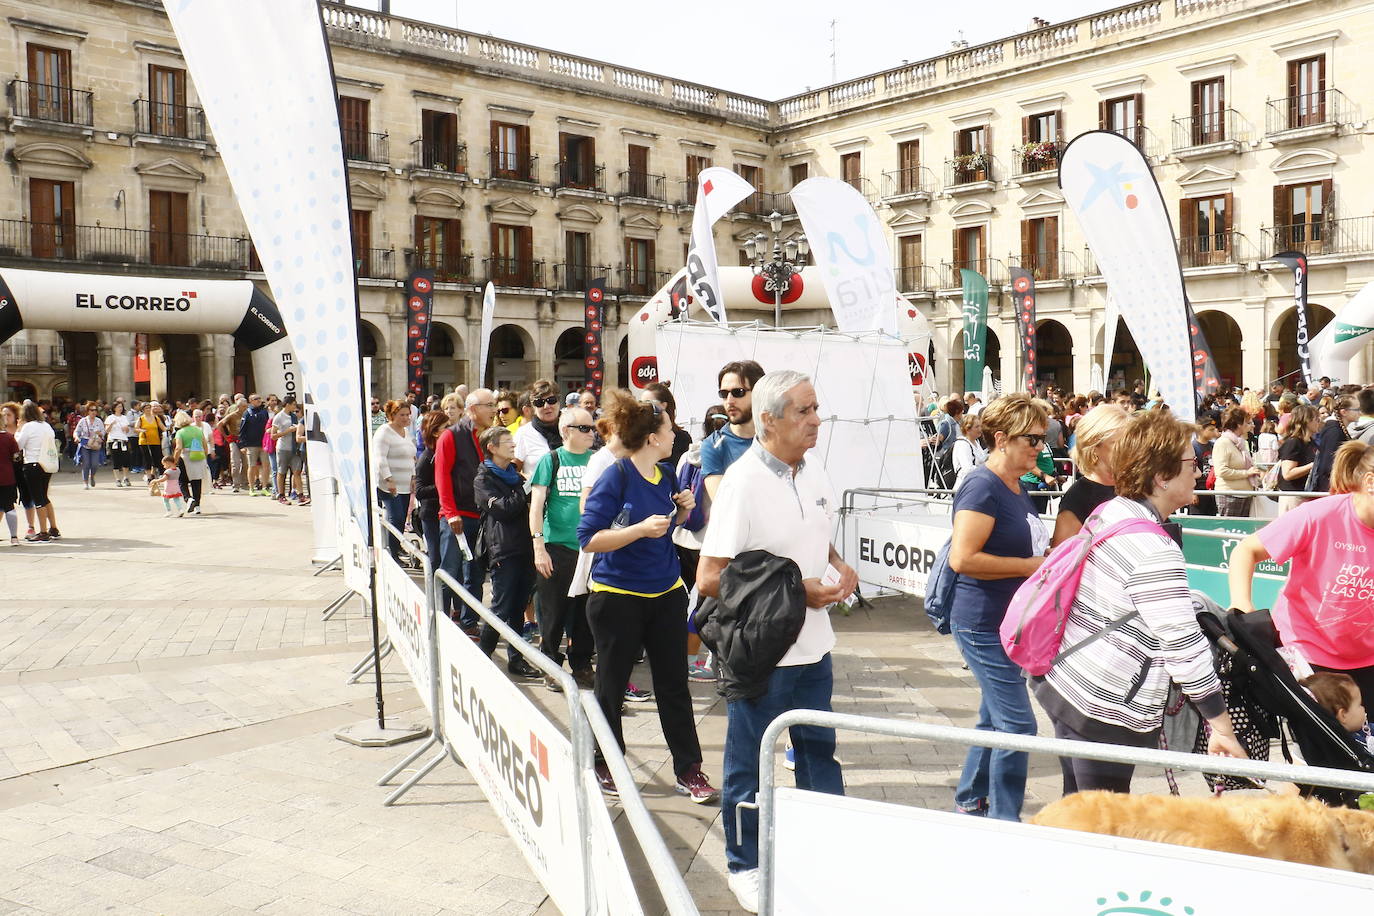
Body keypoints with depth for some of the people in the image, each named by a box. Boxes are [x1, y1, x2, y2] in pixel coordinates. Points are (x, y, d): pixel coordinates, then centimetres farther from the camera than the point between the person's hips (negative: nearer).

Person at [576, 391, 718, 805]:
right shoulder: (615, 477, -15)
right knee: (611, 687, 10)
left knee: (674, 685, 8)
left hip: (666, 593, 6)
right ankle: (604, 766, 27)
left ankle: (688, 770, 16)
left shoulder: (666, 475, 5)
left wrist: (682, 510, -1)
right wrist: (640, 529, -28)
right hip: (617, 596, -6)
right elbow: (588, 538, -19)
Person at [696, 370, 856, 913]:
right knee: (749, 765, 10)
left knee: (820, 754, 18)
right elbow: (709, 579, -20)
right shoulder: (743, 482, -18)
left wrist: (840, 568, 0)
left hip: (813, 646, 7)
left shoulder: (814, 476, 4)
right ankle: (745, 866, 29)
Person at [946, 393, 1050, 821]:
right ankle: (1004, 819, 7)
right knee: (1017, 723, -6)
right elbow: (963, 558, -26)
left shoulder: (1017, 488, 12)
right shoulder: (982, 486, -18)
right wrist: (1030, 566, -20)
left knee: (995, 718, 19)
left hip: (1011, 622, 10)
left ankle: (969, 800, 34)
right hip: (984, 623, -10)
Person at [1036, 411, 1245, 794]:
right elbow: (1184, 646, -22)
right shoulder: (1155, 551, -22)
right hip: (1103, 709, -9)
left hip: (1061, 680, 9)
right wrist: (1222, 727, -15)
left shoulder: (1108, 512, 5)